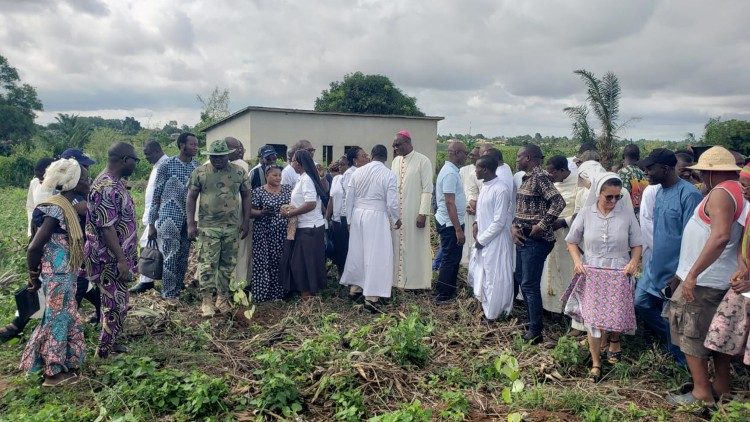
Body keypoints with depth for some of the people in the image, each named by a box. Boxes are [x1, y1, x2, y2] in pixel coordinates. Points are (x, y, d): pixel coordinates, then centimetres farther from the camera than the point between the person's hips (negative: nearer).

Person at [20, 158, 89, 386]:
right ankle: (54, 372, 21)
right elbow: (34, 248, -23)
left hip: (65, 275, 9)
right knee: (57, 320, 5)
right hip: (57, 277, -9)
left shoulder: (65, 206, 5)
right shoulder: (56, 210, -23)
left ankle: (59, 365, 34)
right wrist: (34, 277, -10)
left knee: (65, 319, 19)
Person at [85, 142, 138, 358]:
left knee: (114, 302, 19)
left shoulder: (114, 182, 8)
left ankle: (109, 342, 32)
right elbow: (106, 227, -26)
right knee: (117, 304, 1)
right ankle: (104, 351, 14)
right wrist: (121, 260, -25)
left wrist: (125, 256, 22)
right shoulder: (106, 188, -24)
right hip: (111, 259, -10)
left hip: (118, 255, 10)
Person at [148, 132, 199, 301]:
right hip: (170, 217, -4)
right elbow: (156, 195, -2)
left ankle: (179, 289, 22)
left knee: (183, 256, 9)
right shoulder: (167, 166, -6)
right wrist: (151, 223, -3)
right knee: (171, 256, -2)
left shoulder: (198, 167, 6)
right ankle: (169, 293, 9)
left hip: (189, 219, 4)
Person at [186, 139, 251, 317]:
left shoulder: (239, 172, 3)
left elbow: (246, 196, 8)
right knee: (208, 263, -2)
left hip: (232, 226, 2)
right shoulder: (200, 173, -1)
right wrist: (191, 224, -5)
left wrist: (246, 221, 3)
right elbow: (191, 198, 1)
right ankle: (207, 299, 8)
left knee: (228, 263, 9)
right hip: (208, 226, -2)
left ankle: (223, 296, 23)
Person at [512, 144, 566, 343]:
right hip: (522, 238, 10)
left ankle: (535, 331, 7)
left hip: (536, 240, -10)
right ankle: (531, 320, 31)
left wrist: (541, 225, -22)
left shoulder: (540, 178, -15)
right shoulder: (526, 178, 13)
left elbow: (558, 202, -25)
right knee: (521, 280, 17)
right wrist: (514, 226, 3)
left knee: (530, 284, -4)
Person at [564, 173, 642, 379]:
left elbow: (637, 244, 3)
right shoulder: (586, 213, -4)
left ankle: (614, 343, 42)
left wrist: (634, 261, -14)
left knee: (618, 314, 7)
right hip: (592, 273, 0)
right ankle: (596, 363, 13)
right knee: (593, 317, 0)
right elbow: (572, 241, 7)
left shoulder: (627, 213, -5)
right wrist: (577, 261, -8)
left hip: (619, 273, 0)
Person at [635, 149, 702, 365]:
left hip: (675, 272, -8)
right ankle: (672, 341, 33)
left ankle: (685, 366, 24)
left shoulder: (689, 195, -20)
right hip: (655, 266, 8)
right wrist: (650, 258, 17)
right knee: (641, 303, 14)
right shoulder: (659, 192, 7)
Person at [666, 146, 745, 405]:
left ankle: (702, 393, 8)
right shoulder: (738, 192, 11)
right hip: (721, 279, 10)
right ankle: (722, 386, 31)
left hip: (703, 280, -10)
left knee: (690, 334, 1)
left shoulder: (721, 193, -19)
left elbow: (721, 236, -32)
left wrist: (692, 274, -31)